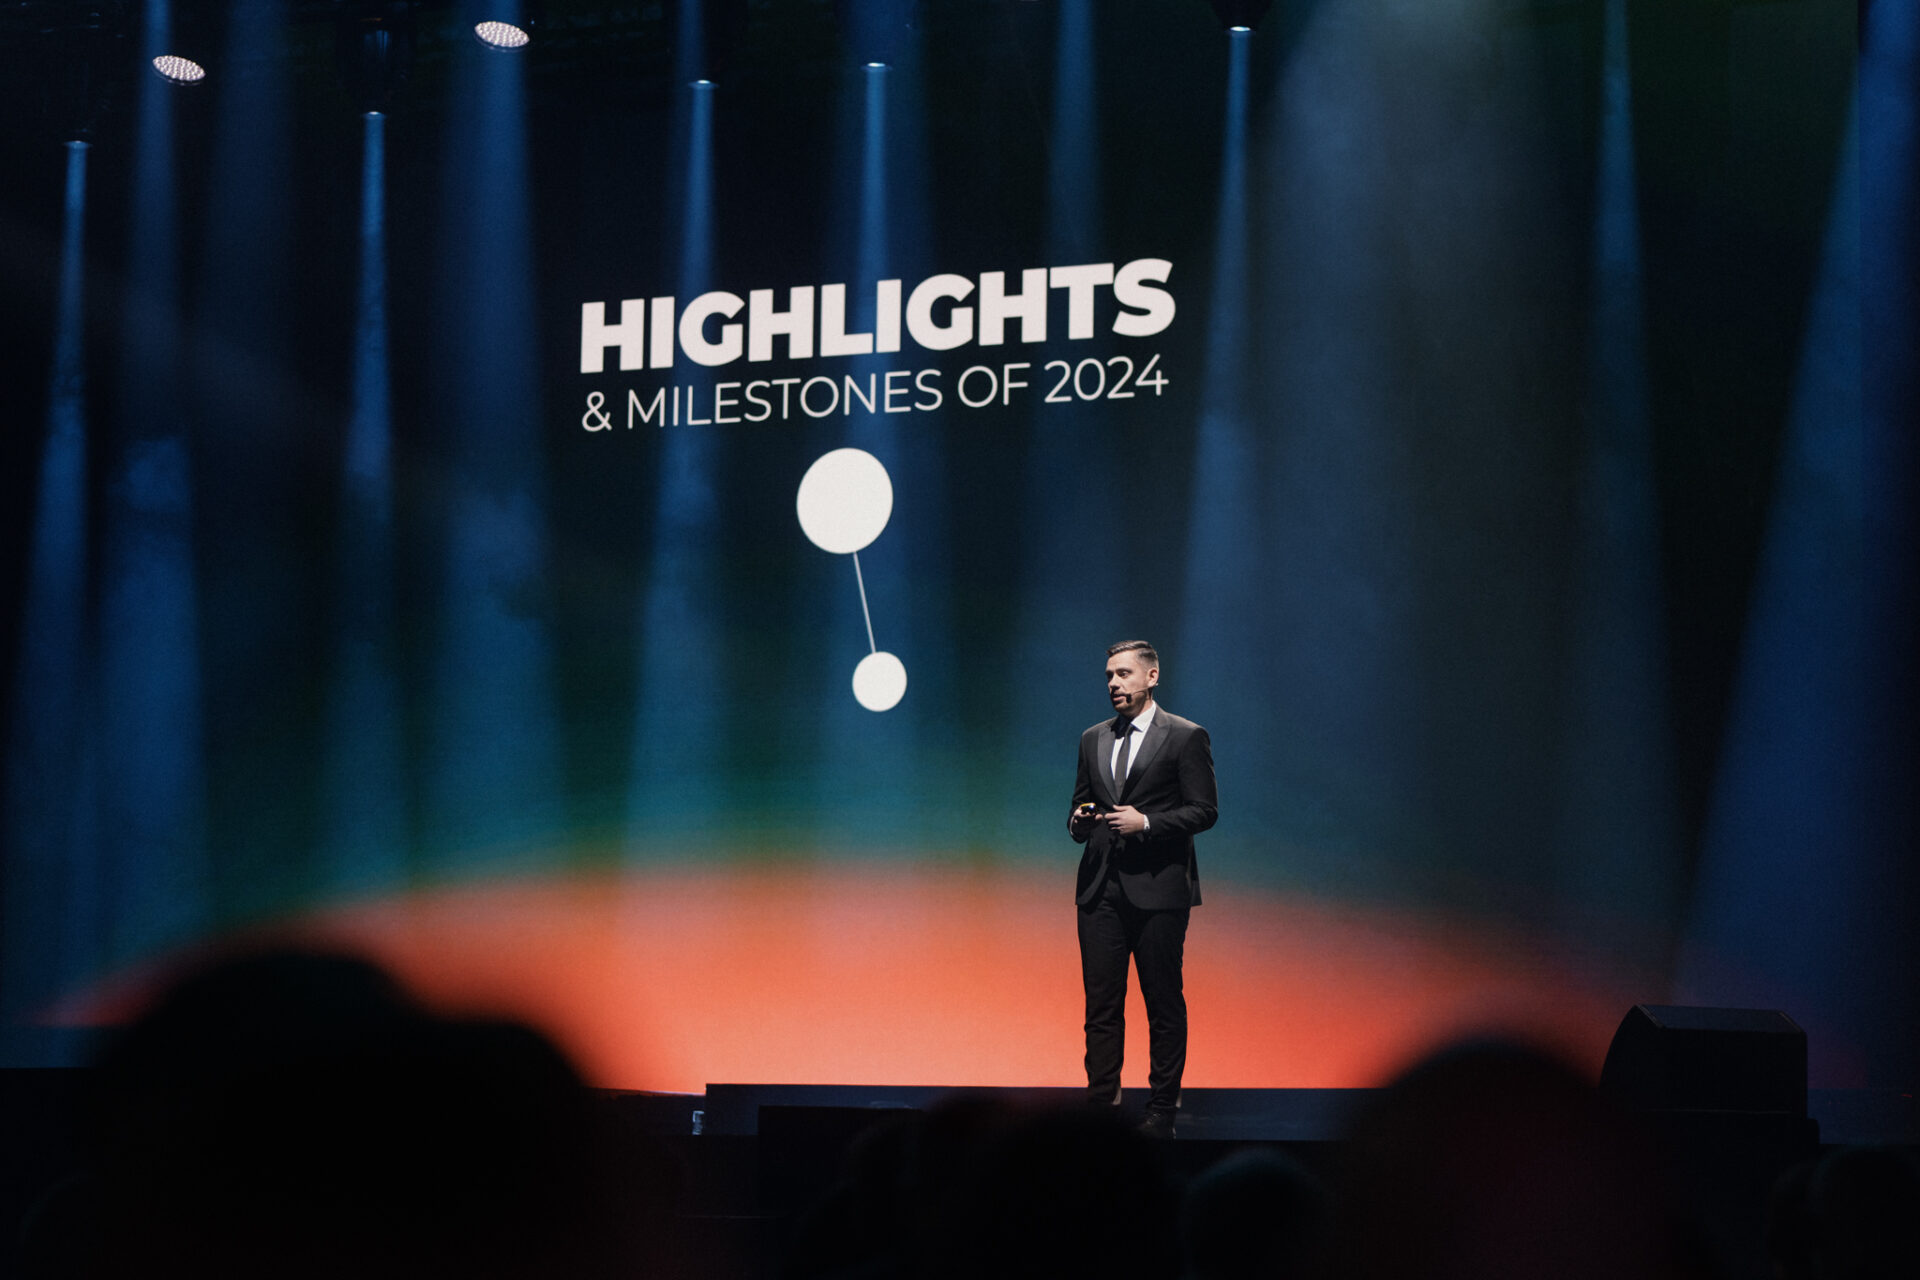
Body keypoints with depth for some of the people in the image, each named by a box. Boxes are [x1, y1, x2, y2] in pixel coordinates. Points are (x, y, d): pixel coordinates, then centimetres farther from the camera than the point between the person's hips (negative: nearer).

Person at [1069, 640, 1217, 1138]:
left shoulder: (1186, 737, -1)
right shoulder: (1092, 739, 16)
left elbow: (1204, 811, -5)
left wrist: (1146, 822, -16)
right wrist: (1078, 821, 0)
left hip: (1158, 890, -5)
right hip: (1100, 889, 5)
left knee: (1164, 1003, 2)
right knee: (1101, 1003, 3)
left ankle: (1162, 1108, 9)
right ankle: (1101, 1101, 8)